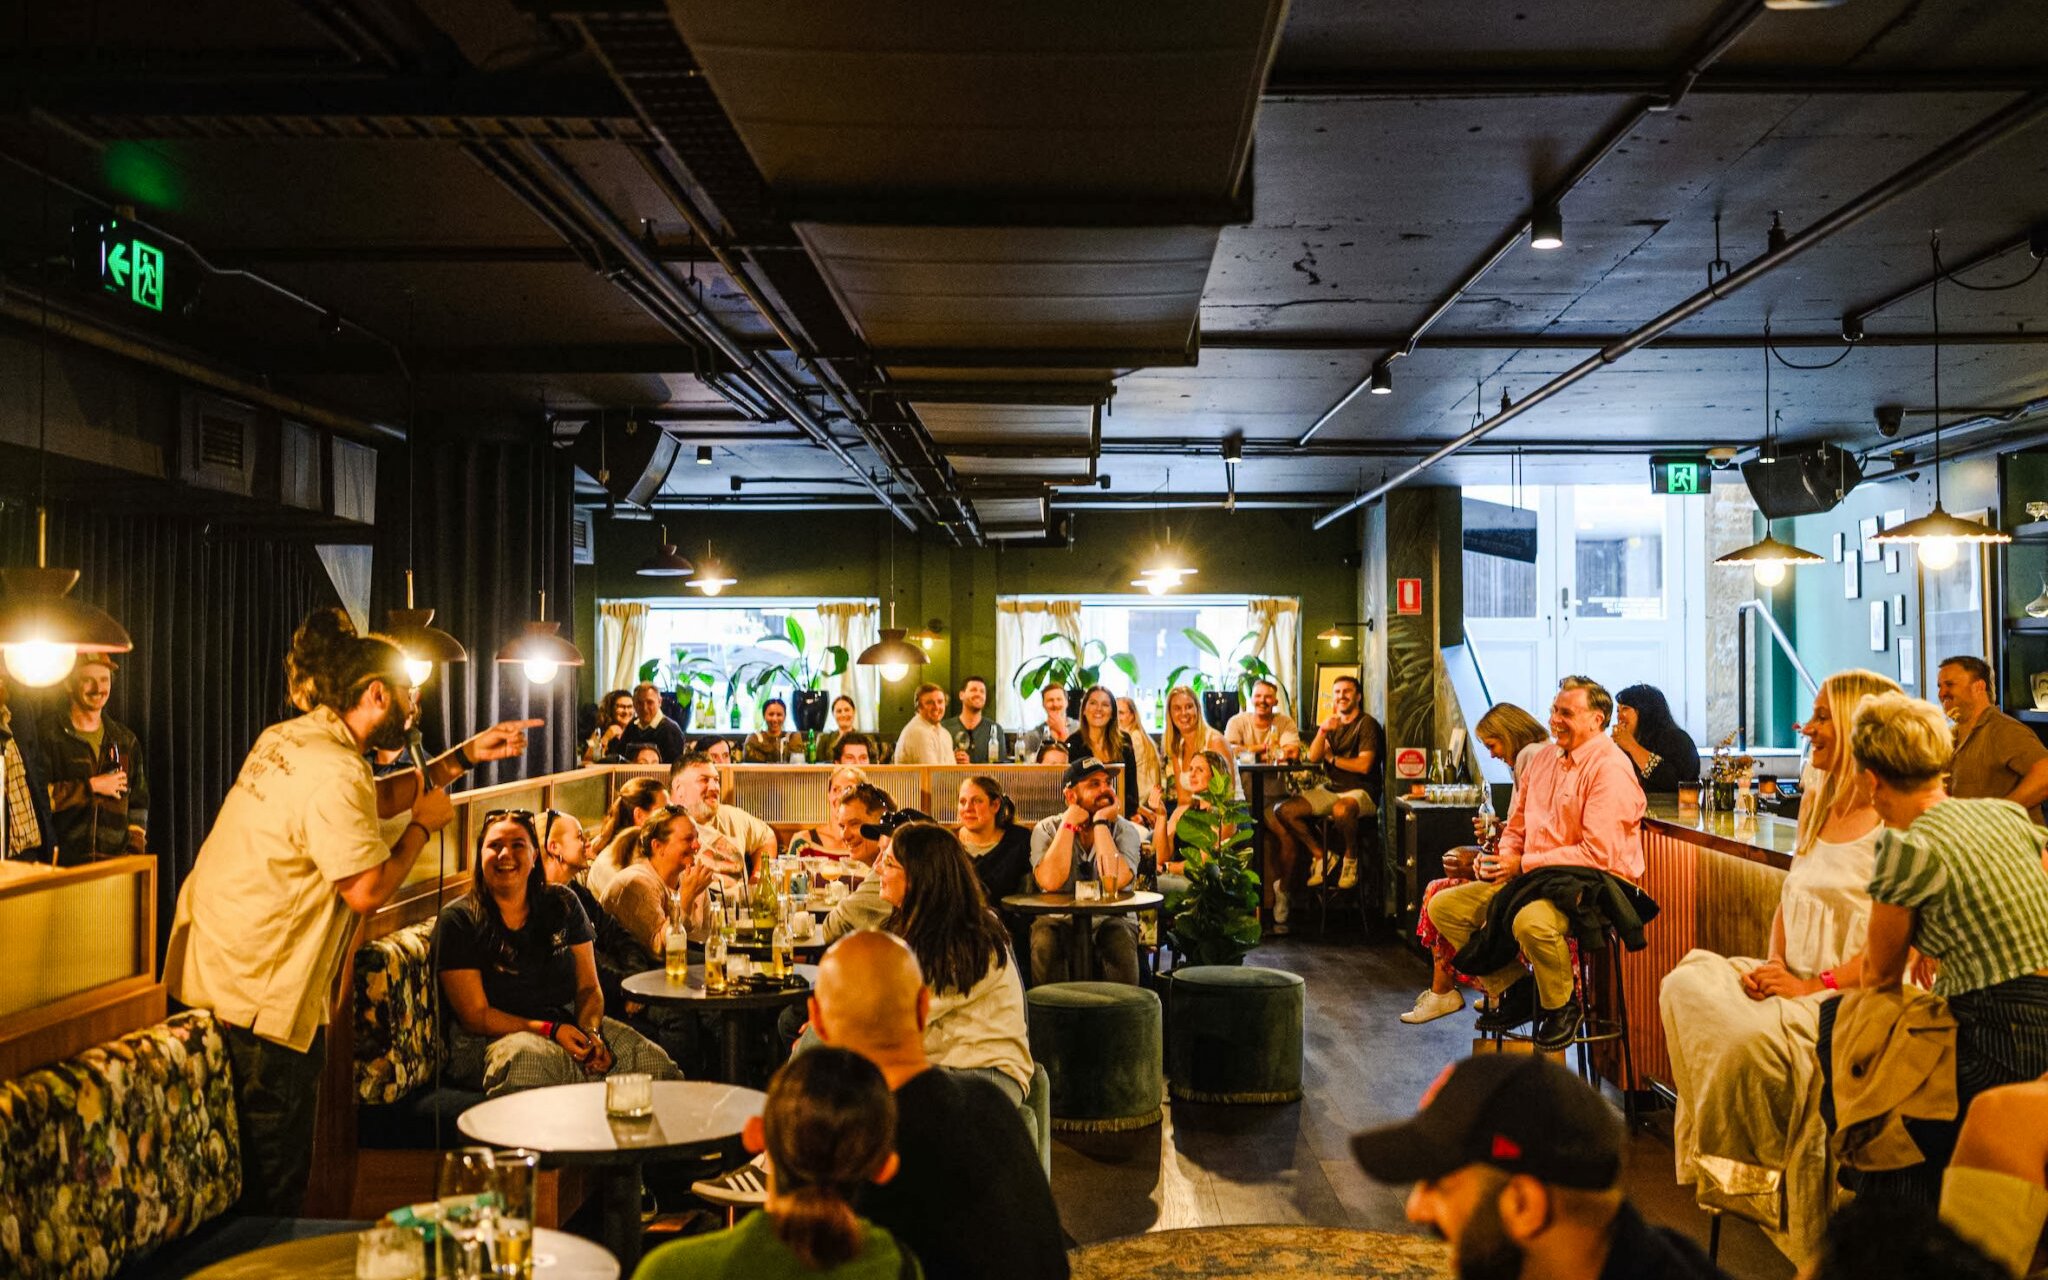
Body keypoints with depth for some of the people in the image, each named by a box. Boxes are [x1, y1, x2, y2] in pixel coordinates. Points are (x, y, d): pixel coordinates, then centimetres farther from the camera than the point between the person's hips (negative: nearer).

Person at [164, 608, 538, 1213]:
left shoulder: (287, 738, 10)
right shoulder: (334, 772, -21)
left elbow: (378, 797, 21)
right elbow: (367, 890, -22)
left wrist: (466, 756, 17)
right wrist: (423, 824, -7)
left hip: (210, 966, 10)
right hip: (257, 995, -10)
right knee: (275, 1183, 2)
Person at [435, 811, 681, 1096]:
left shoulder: (562, 905, 10)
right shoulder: (457, 920, -4)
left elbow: (588, 988, 10)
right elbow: (475, 1016, -8)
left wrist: (592, 1032, -13)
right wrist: (549, 1030, -19)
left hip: (570, 1024, 4)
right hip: (493, 1039, -4)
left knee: (654, 1062, -23)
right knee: (528, 1056, -41)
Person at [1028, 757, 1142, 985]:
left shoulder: (1125, 830, -2)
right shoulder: (1047, 829, -2)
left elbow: (1113, 883, -22)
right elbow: (1050, 882, -22)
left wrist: (1101, 823, -14)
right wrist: (1069, 823, -15)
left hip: (1111, 920, 0)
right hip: (1060, 921, 0)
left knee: (1121, 938, -31)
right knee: (1044, 939, -31)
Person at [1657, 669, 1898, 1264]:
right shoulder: (1818, 806, 15)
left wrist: (1813, 987, -19)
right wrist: (1773, 964, 2)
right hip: (1798, 981, 8)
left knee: (1753, 1034, -32)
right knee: (1686, 983, -14)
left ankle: (1763, 1179, -6)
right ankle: (1724, 1155, -6)